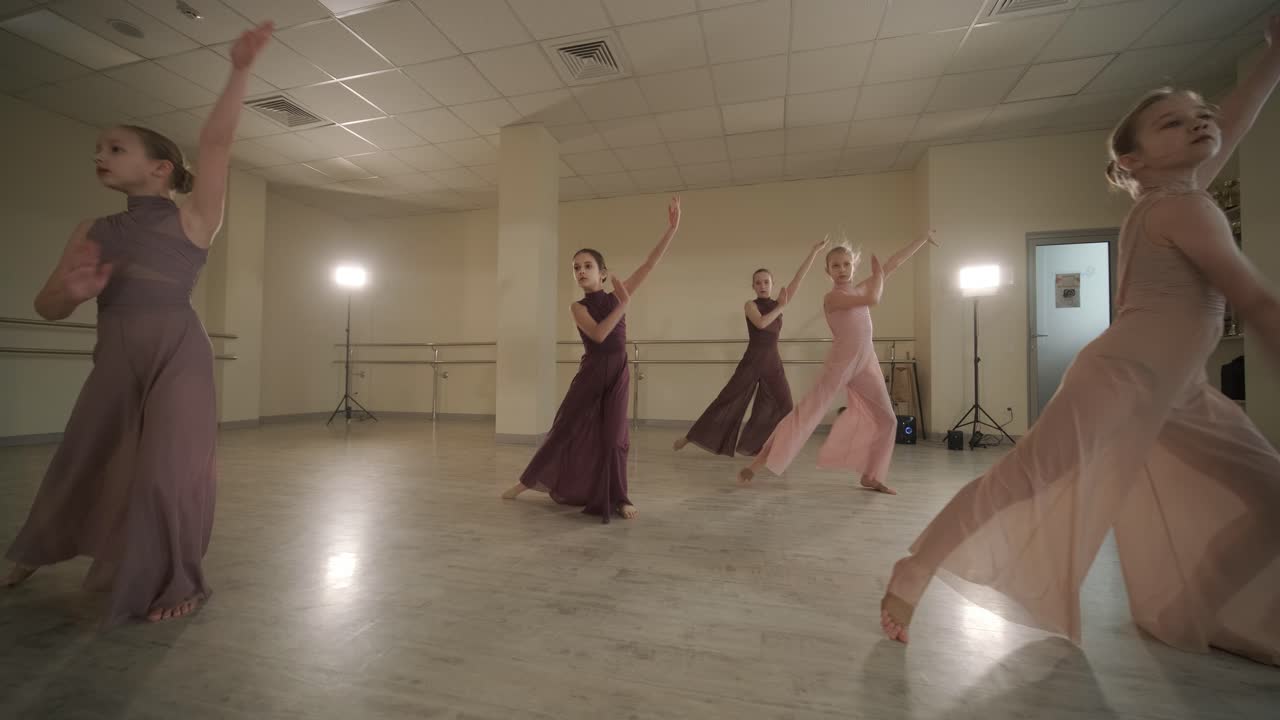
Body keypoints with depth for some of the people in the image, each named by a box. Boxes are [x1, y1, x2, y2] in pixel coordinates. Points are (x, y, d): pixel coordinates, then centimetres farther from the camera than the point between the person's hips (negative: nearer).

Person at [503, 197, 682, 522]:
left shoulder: (616, 296, 2)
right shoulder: (578, 307, -2)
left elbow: (650, 263, -4)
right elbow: (598, 334, -21)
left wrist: (672, 228, -10)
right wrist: (624, 305, -20)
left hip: (617, 373, 1)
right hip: (590, 373, 0)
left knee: (613, 436, 4)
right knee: (565, 429, 8)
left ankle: (618, 498, 18)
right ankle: (528, 481, 27)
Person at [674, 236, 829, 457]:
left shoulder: (778, 304, 9)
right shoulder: (750, 305, -2)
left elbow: (799, 278, 4)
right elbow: (761, 323, -23)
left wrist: (814, 251, 0)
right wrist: (780, 307, -11)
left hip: (773, 362, 4)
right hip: (751, 361, -4)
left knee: (782, 406, 1)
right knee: (727, 399, -4)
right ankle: (689, 437, 4)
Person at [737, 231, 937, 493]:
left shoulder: (861, 288, 11)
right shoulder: (832, 297, -10)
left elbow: (895, 262, 19)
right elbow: (873, 300, -21)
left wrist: (924, 239, 23)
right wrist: (877, 273, -4)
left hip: (866, 363, 7)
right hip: (840, 362, -7)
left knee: (886, 419, 9)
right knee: (808, 411, -14)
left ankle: (871, 476, 21)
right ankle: (761, 459, -13)